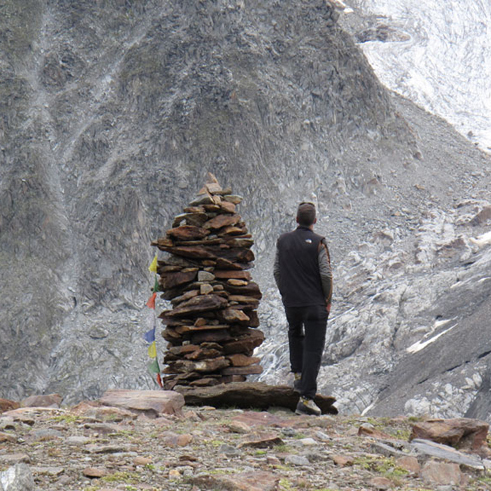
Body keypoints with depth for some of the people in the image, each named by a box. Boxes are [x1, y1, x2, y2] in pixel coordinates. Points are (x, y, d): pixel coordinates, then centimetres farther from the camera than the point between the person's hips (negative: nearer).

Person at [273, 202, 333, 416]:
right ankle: (306, 398, -8)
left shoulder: (283, 241, 1)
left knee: (295, 334, 34)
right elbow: (326, 274, -12)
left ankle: (298, 373, 25)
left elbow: (277, 271, 7)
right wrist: (328, 300, 1)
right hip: (315, 304, -4)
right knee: (313, 350, -2)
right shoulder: (318, 243, -11)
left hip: (291, 303, 4)